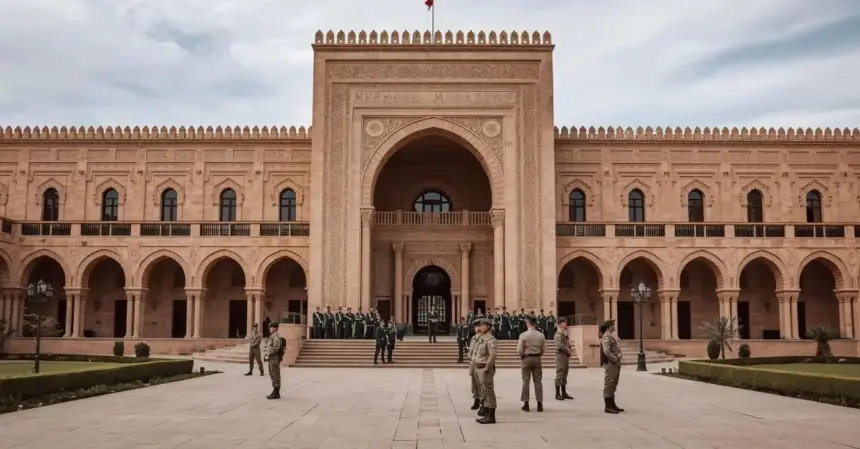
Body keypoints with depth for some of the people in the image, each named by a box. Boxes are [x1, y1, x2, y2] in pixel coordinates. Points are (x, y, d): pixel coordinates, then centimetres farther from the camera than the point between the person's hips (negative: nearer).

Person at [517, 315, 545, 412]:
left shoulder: (523, 335, -12)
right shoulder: (541, 335, -2)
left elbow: (519, 351, -11)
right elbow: (543, 350, 1)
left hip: (526, 359, -2)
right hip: (537, 359, 2)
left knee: (526, 381, 4)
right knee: (538, 381, 7)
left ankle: (526, 404, 6)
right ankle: (539, 404, 7)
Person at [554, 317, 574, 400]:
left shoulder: (565, 334, 16)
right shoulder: (558, 334, -12)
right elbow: (559, 345, -24)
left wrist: (570, 349, 4)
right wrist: (568, 351, -15)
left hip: (566, 356, 9)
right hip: (561, 356, -9)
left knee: (565, 374, 12)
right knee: (559, 374, -5)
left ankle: (564, 393, 19)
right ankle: (557, 394, -1)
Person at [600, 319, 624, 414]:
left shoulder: (612, 336, 17)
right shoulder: (606, 337, -13)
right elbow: (606, 351, -22)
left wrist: (619, 354, -3)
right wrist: (616, 359, -17)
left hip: (615, 364, 10)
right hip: (610, 363, -10)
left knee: (613, 385, 15)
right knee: (609, 384, -6)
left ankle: (612, 404, 23)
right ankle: (608, 406, -3)